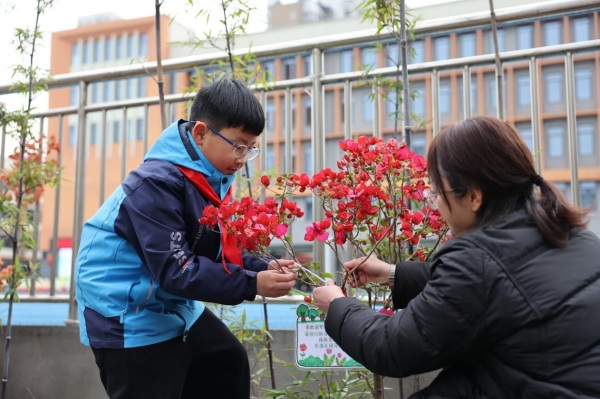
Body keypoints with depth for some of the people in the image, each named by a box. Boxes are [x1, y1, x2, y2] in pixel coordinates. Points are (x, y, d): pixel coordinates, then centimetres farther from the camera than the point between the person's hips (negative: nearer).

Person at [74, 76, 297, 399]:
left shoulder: (211, 178, 2)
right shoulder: (157, 184, -27)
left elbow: (216, 253, 7)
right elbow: (176, 271, -31)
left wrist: (263, 269, -10)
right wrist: (252, 285, -31)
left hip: (174, 305, 10)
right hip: (129, 316, -10)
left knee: (229, 362, 22)